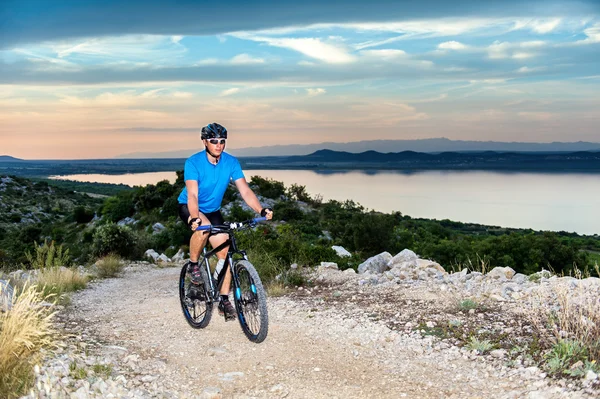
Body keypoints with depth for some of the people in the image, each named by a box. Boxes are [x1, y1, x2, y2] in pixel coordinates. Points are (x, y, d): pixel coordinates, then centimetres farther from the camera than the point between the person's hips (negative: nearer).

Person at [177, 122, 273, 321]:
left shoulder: (231, 162, -14)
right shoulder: (193, 162, -24)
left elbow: (244, 190, -21)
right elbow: (192, 195, -34)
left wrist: (261, 210, -37)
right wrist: (195, 218, -53)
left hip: (213, 210, 4)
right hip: (188, 208, -4)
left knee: (225, 252, -7)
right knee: (203, 228, -38)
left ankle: (224, 300, 4)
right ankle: (193, 265, -11)